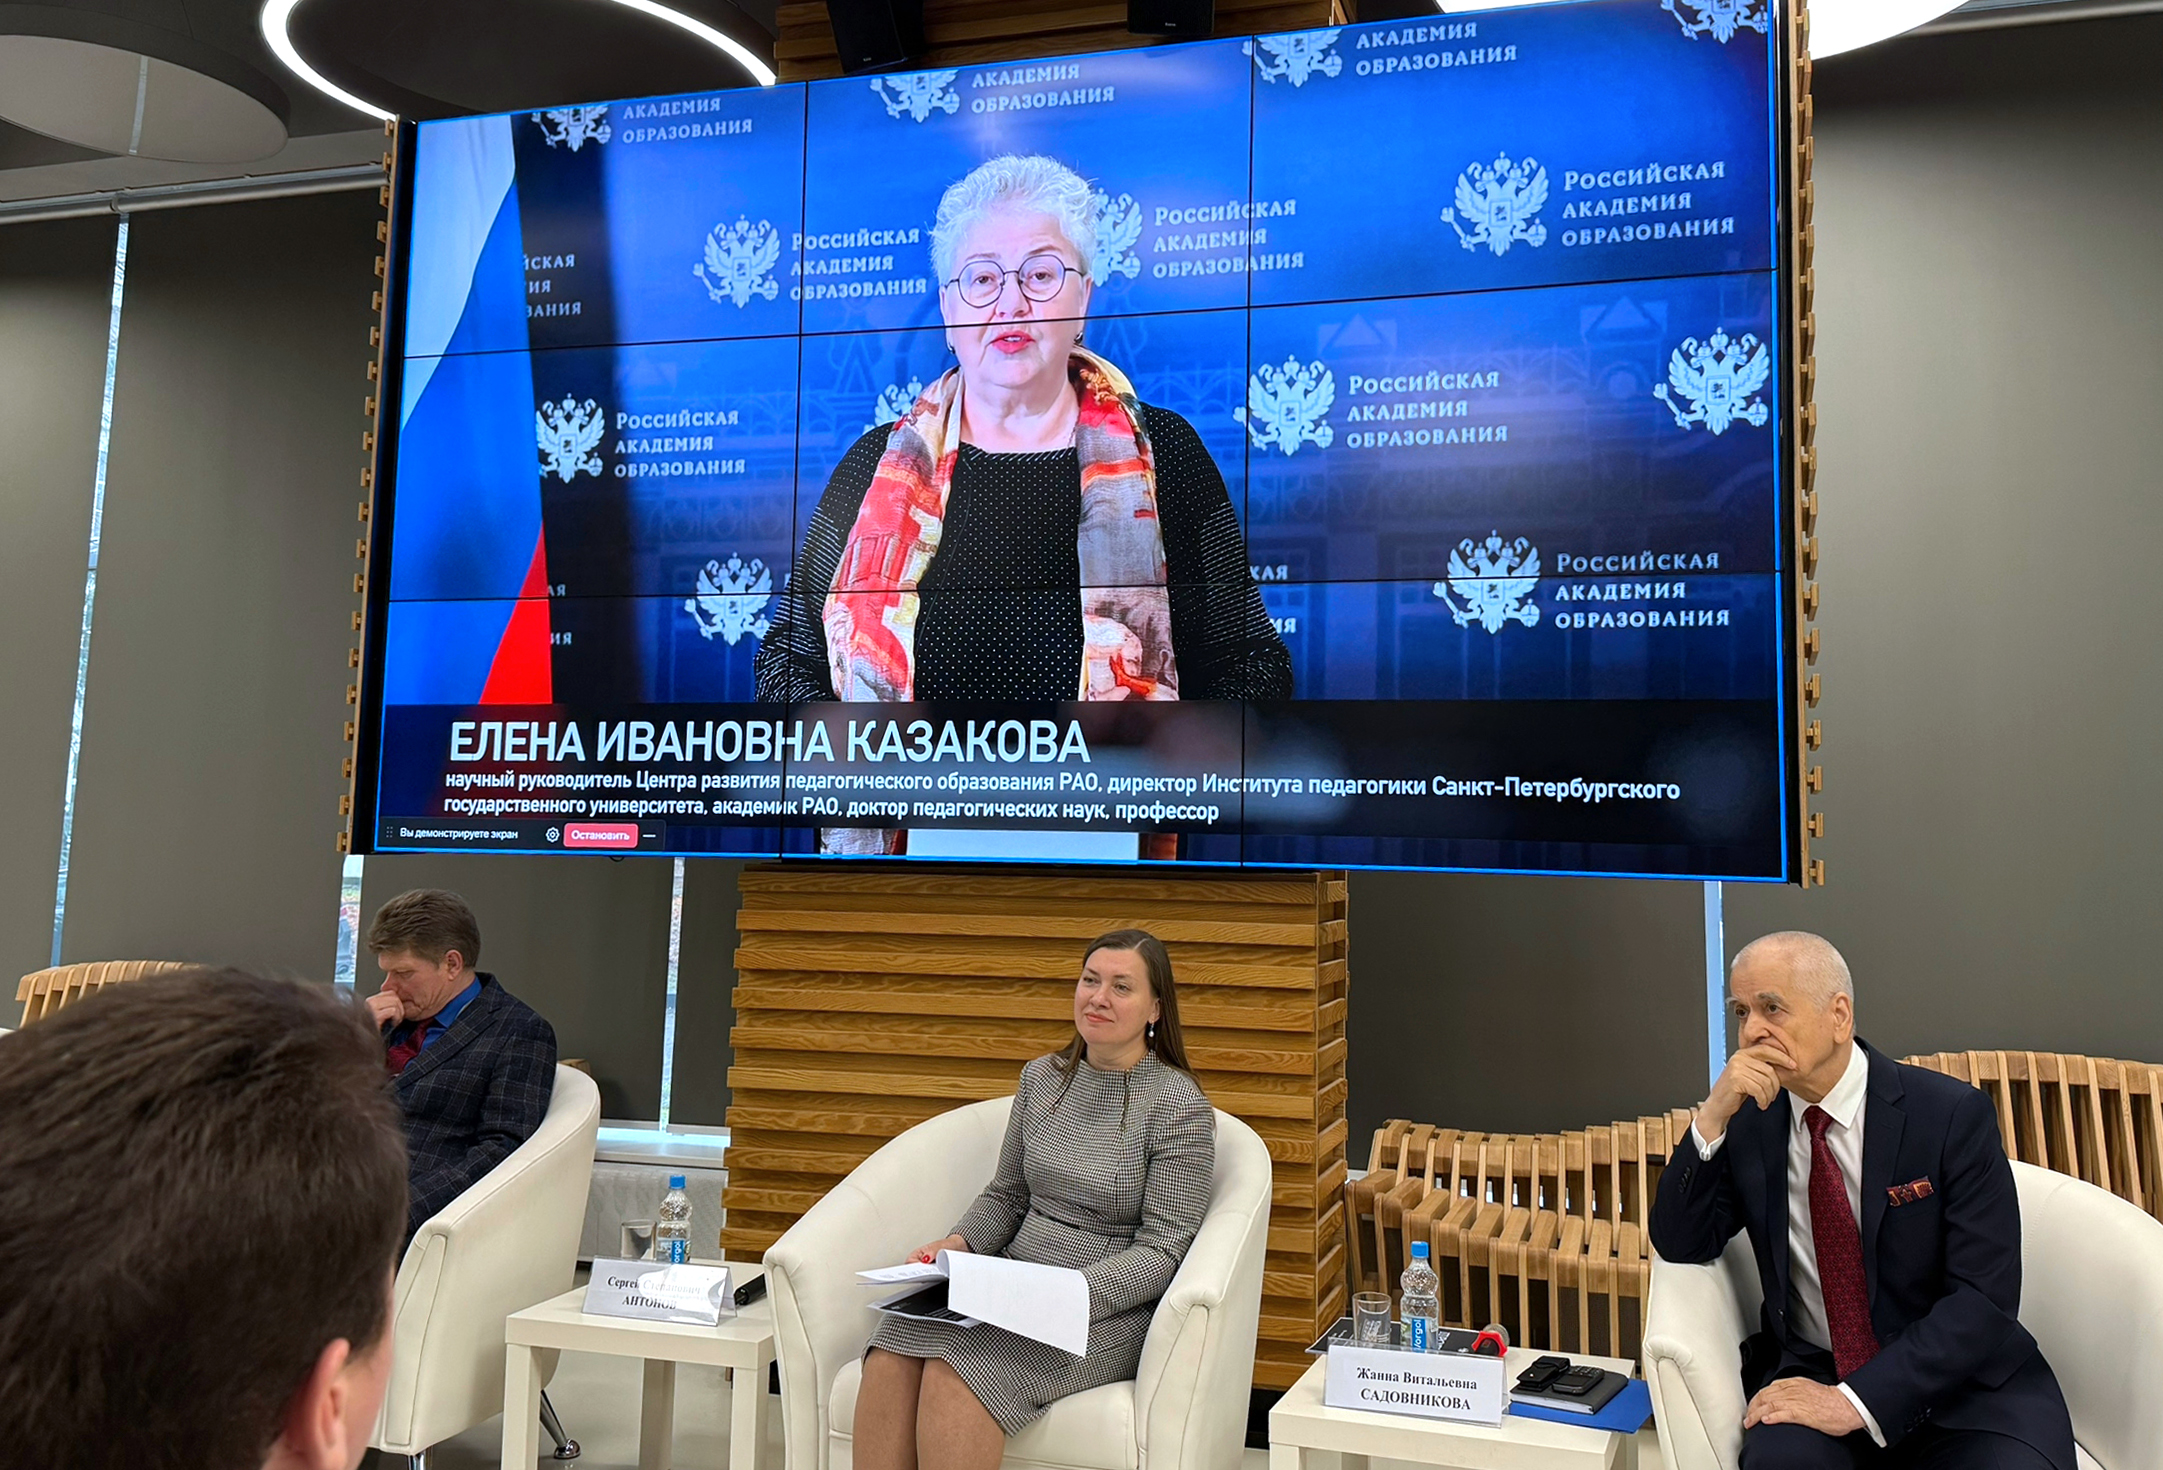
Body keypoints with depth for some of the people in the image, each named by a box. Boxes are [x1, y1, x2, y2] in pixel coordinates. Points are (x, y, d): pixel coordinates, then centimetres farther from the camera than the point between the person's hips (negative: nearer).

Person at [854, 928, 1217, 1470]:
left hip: (1109, 1306, -5)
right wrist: (960, 1242, -2)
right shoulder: (1042, 1077, 12)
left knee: (954, 1372, -32)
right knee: (892, 1359, -26)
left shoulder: (1180, 1105, -6)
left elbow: (1161, 1250, -10)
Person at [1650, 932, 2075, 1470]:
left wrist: (1857, 1401, -23)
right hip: (1812, 1370, 1)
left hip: (1961, 1379, -1)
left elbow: (1985, 1297, -15)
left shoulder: (1952, 1114, -10)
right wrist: (1713, 1117, -17)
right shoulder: (1749, 1121, 1)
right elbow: (1680, 1244, -3)